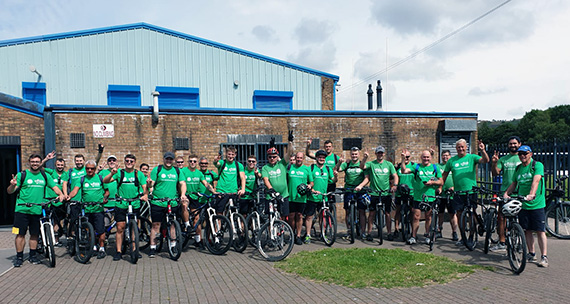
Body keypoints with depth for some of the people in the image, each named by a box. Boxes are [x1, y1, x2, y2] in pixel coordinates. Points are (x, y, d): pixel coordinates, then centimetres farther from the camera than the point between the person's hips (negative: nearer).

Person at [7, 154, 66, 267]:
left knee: (35, 234, 10)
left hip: (37, 210, 3)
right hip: (22, 210, -2)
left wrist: (61, 194, -8)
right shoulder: (22, 175, 1)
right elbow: (10, 191, -1)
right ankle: (19, 257, 12)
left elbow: (54, 187, 12)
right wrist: (12, 185, -23)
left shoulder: (44, 176, 11)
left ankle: (33, 255, 23)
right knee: (20, 234, 0)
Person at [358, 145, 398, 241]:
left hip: (386, 193, 2)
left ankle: (389, 233, 17)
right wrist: (365, 158, -31)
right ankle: (369, 233, 11)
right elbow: (362, 167, -15)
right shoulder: (371, 164, 1)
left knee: (387, 214, 6)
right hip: (374, 193, -1)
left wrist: (394, 185, -15)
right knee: (371, 213, 2)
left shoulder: (389, 164, 8)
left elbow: (395, 176, 3)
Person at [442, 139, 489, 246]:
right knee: (459, 215, 5)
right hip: (458, 193, 2)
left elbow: (486, 160, -13)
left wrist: (482, 150, -29)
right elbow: (445, 175, 15)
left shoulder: (472, 157, 2)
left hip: (471, 192, -2)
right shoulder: (451, 161, 7)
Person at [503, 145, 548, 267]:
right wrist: (506, 193, 0)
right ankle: (531, 254, 21)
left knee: (540, 231, -3)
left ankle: (544, 257, 3)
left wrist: (531, 194, -35)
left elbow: (536, 180, -21)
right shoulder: (518, 168, 13)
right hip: (522, 204, 5)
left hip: (536, 204, -5)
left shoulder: (538, 165, -5)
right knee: (527, 230, 9)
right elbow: (514, 184, 18)